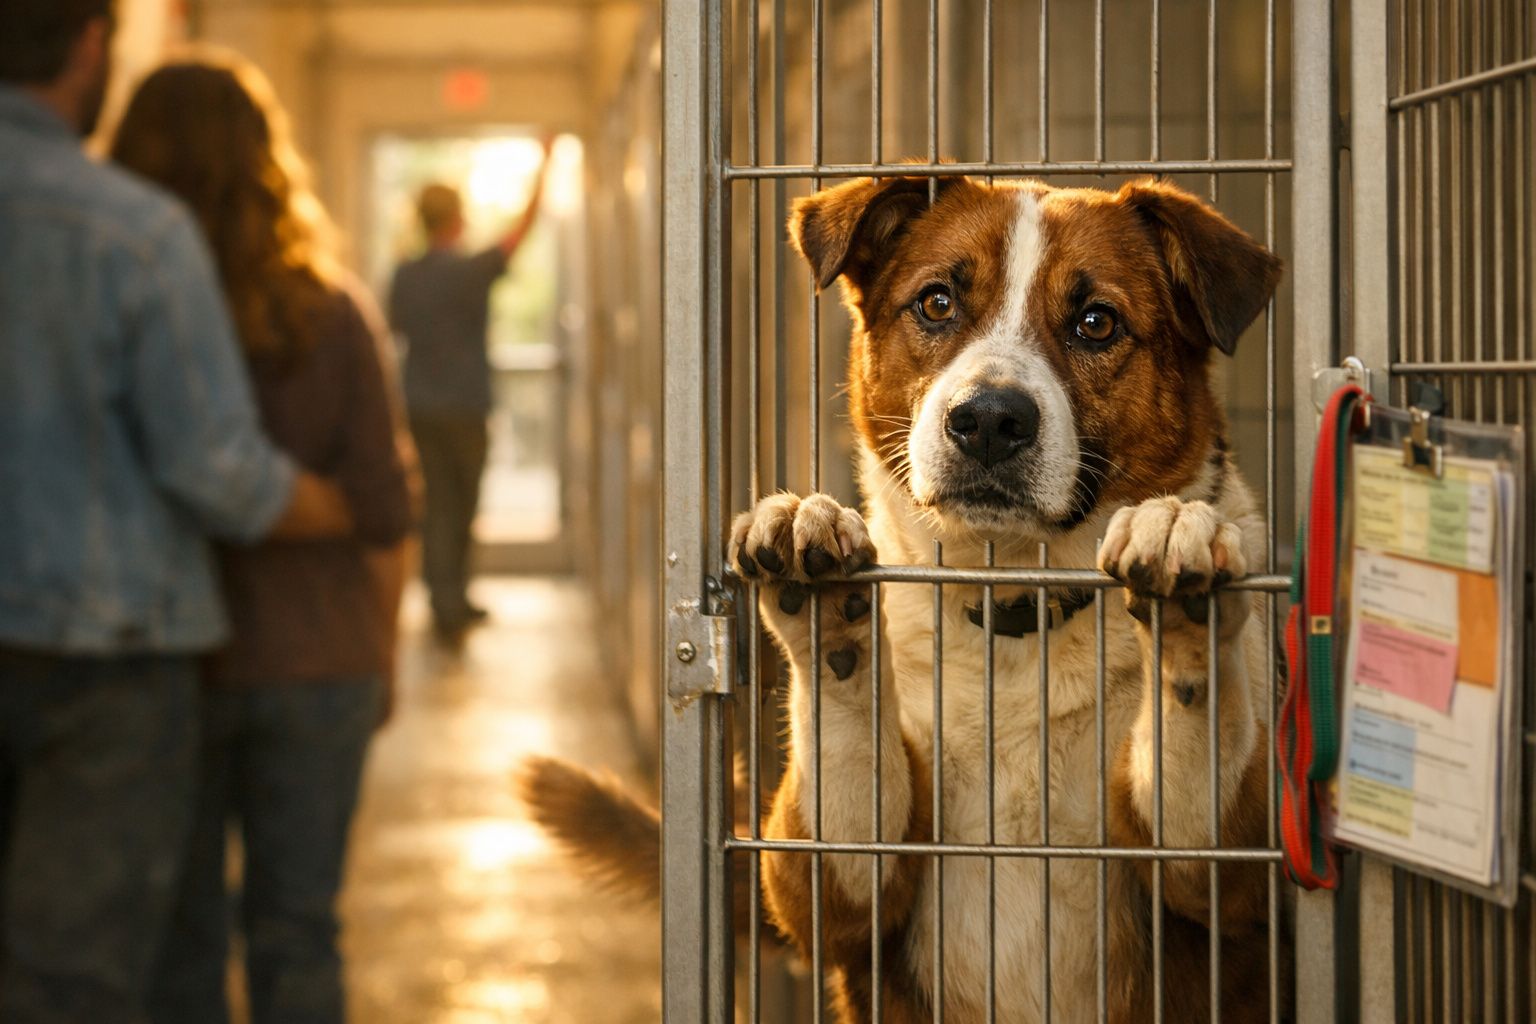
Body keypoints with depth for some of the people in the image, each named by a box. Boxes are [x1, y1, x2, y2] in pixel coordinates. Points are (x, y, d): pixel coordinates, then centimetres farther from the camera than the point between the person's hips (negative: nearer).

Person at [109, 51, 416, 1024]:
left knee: (176, 936, 8)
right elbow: (384, 512, -3)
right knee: (296, 931, 10)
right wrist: (383, 652, 10)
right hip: (315, 659, 1)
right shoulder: (333, 313, -4)